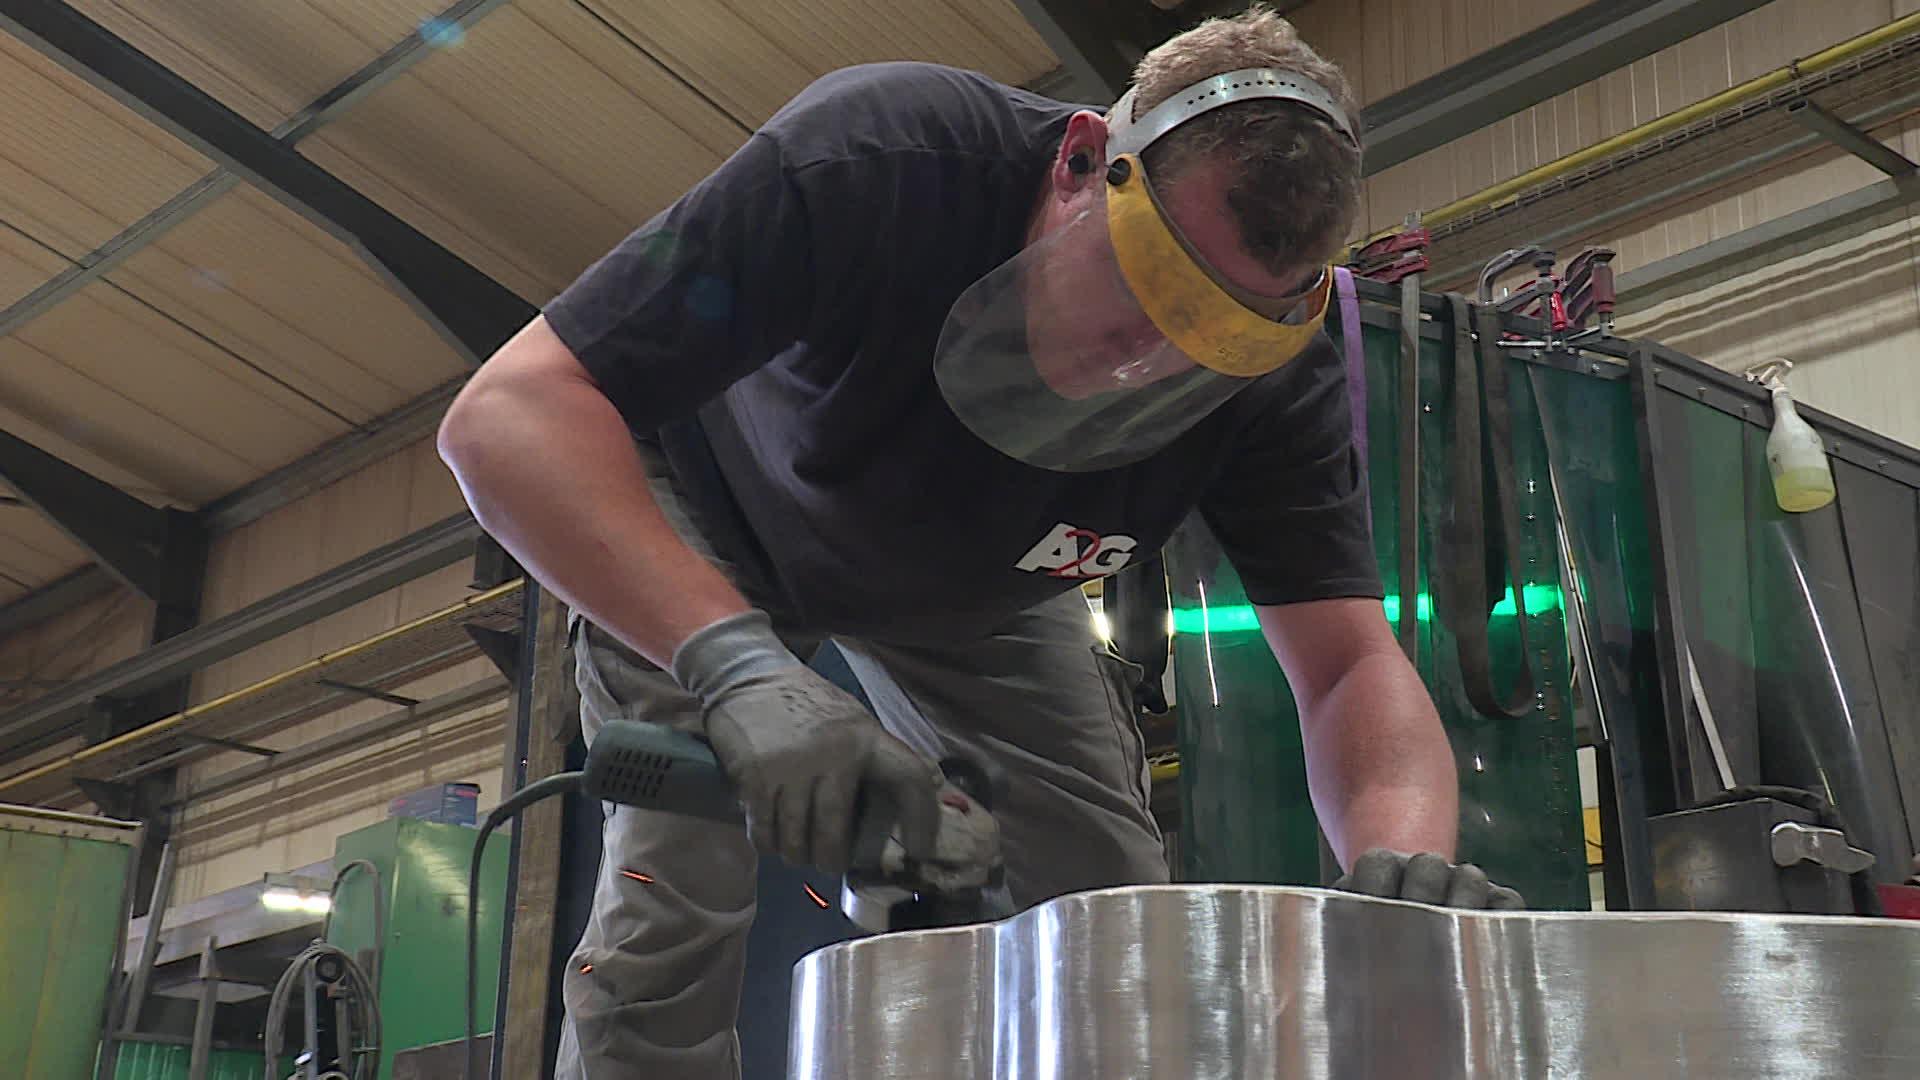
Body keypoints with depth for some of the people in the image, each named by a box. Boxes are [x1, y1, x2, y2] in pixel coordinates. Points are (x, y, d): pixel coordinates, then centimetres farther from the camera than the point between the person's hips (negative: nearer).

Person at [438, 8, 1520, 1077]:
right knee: (672, 908, -18)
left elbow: (1351, 665, -29)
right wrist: (738, 662, -59)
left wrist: (1407, 856, -52)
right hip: (703, 546, -2)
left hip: (976, 592, 3)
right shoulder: (873, 161, -41)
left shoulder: (1276, 368, -29)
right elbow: (510, 414, -44)